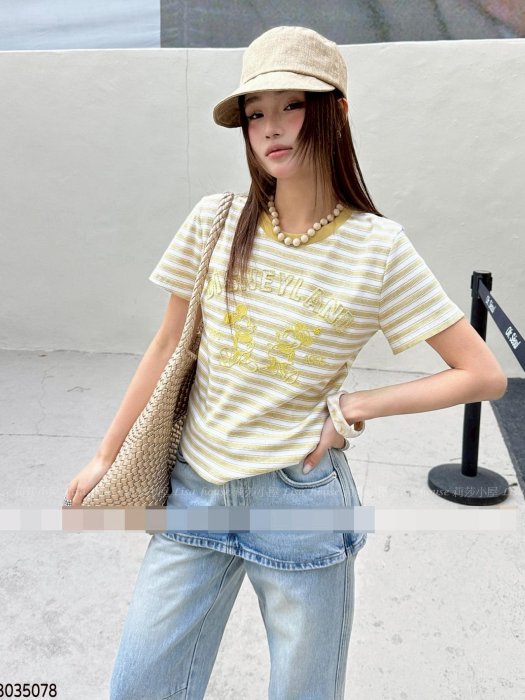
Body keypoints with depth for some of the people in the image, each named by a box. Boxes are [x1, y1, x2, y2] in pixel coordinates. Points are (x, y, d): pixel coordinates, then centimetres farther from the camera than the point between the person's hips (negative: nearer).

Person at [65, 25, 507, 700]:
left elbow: (484, 374, -7)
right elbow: (166, 349, 6)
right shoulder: (214, 221, -3)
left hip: (300, 501, -2)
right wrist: (106, 456, 10)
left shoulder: (377, 247, -10)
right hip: (195, 489, 3)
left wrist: (351, 407, -11)